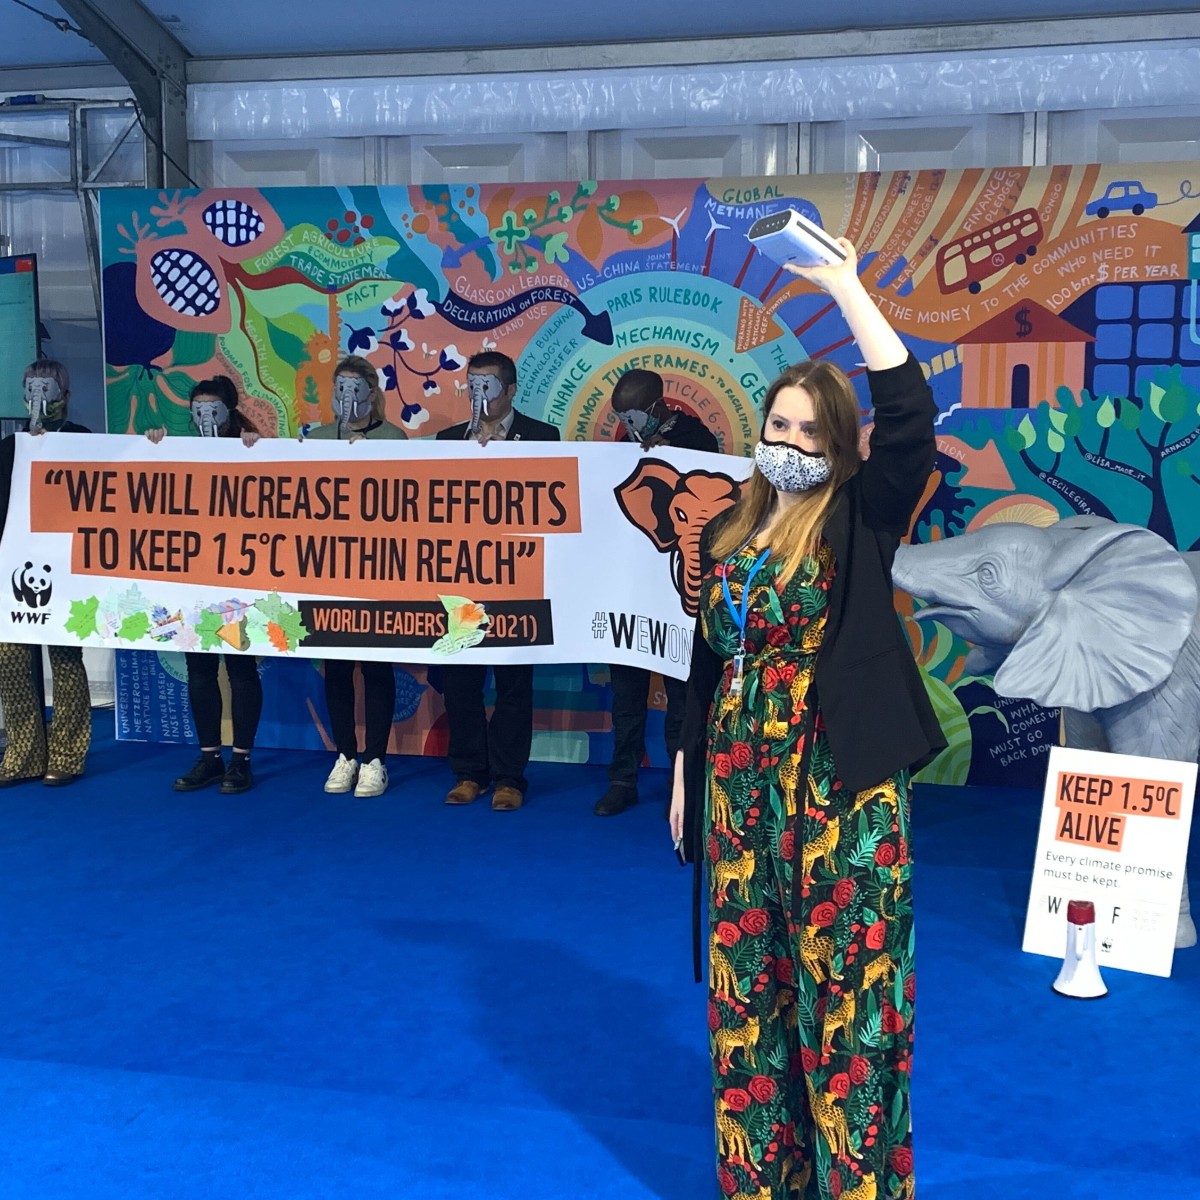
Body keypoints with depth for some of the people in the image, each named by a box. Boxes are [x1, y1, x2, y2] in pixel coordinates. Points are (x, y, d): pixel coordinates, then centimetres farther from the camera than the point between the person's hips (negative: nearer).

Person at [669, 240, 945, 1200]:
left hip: (842, 783, -5)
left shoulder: (859, 519, -3)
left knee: (846, 982, 0)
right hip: (741, 779, 5)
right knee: (746, 981, 12)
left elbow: (911, 415, -20)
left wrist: (845, 289, -18)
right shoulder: (727, 534, 10)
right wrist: (686, 770, 13)